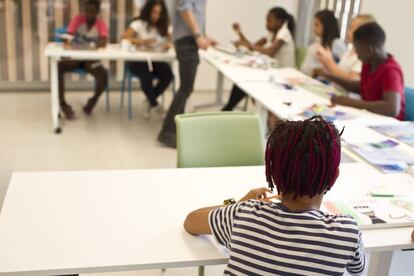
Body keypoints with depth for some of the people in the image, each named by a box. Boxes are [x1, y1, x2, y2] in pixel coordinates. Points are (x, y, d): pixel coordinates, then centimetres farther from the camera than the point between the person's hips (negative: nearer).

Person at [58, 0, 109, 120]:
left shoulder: (101, 25, -7)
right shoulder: (77, 19, -2)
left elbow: (103, 43, -24)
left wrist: (92, 45, -46)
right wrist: (67, 41, -34)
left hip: (92, 59, -1)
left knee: (104, 76, -30)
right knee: (57, 67, -27)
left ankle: (93, 100, 0)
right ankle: (63, 103, -16)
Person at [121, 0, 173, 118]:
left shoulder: (163, 26, 12)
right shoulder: (139, 24, -1)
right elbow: (124, 38, -9)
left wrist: (169, 44, -15)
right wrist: (142, 41, -21)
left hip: (156, 60, 4)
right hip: (138, 60, -4)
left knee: (168, 74, -26)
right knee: (147, 76, -36)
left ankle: (150, 102, -4)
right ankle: (154, 104, -9)